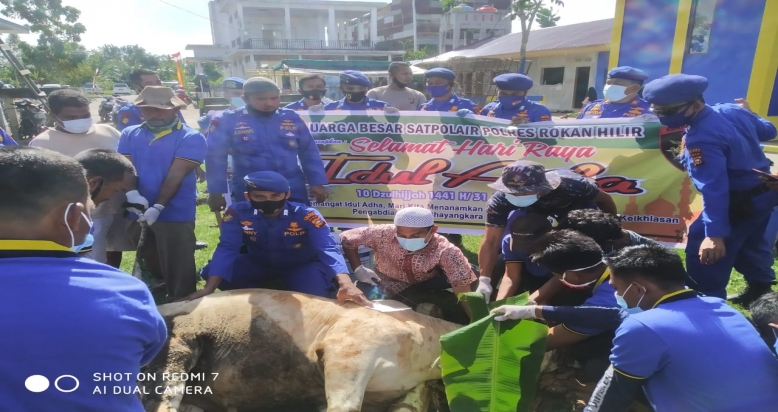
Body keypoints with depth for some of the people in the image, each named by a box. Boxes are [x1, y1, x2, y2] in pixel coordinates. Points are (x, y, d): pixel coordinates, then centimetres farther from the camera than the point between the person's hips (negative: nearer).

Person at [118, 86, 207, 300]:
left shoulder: (190, 138, -8)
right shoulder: (130, 135, 8)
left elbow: (175, 175, -17)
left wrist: (158, 207, -25)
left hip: (176, 216, -5)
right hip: (137, 214, 6)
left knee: (178, 270, 2)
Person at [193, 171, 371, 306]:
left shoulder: (306, 215, -30)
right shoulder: (238, 213, -22)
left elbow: (328, 249, -41)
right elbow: (227, 248, -24)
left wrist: (346, 284, -59)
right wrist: (209, 288, -39)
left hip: (301, 266, -2)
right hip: (259, 263, 3)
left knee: (315, 292, -33)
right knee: (210, 272, -21)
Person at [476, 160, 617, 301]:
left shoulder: (570, 185, -42)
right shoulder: (501, 199, -38)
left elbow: (605, 201, -21)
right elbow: (491, 240, -36)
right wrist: (484, 280, -45)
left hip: (580, 208, -1)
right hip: (536, 212, 1)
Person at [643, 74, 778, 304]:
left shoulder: (701, 139, -32)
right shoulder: (733, 111, -4)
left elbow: (714, 188, -36)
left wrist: (715, 234, -36)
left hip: (741, 202, -10)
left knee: (703, 250, -4)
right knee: (750, 243, 29)